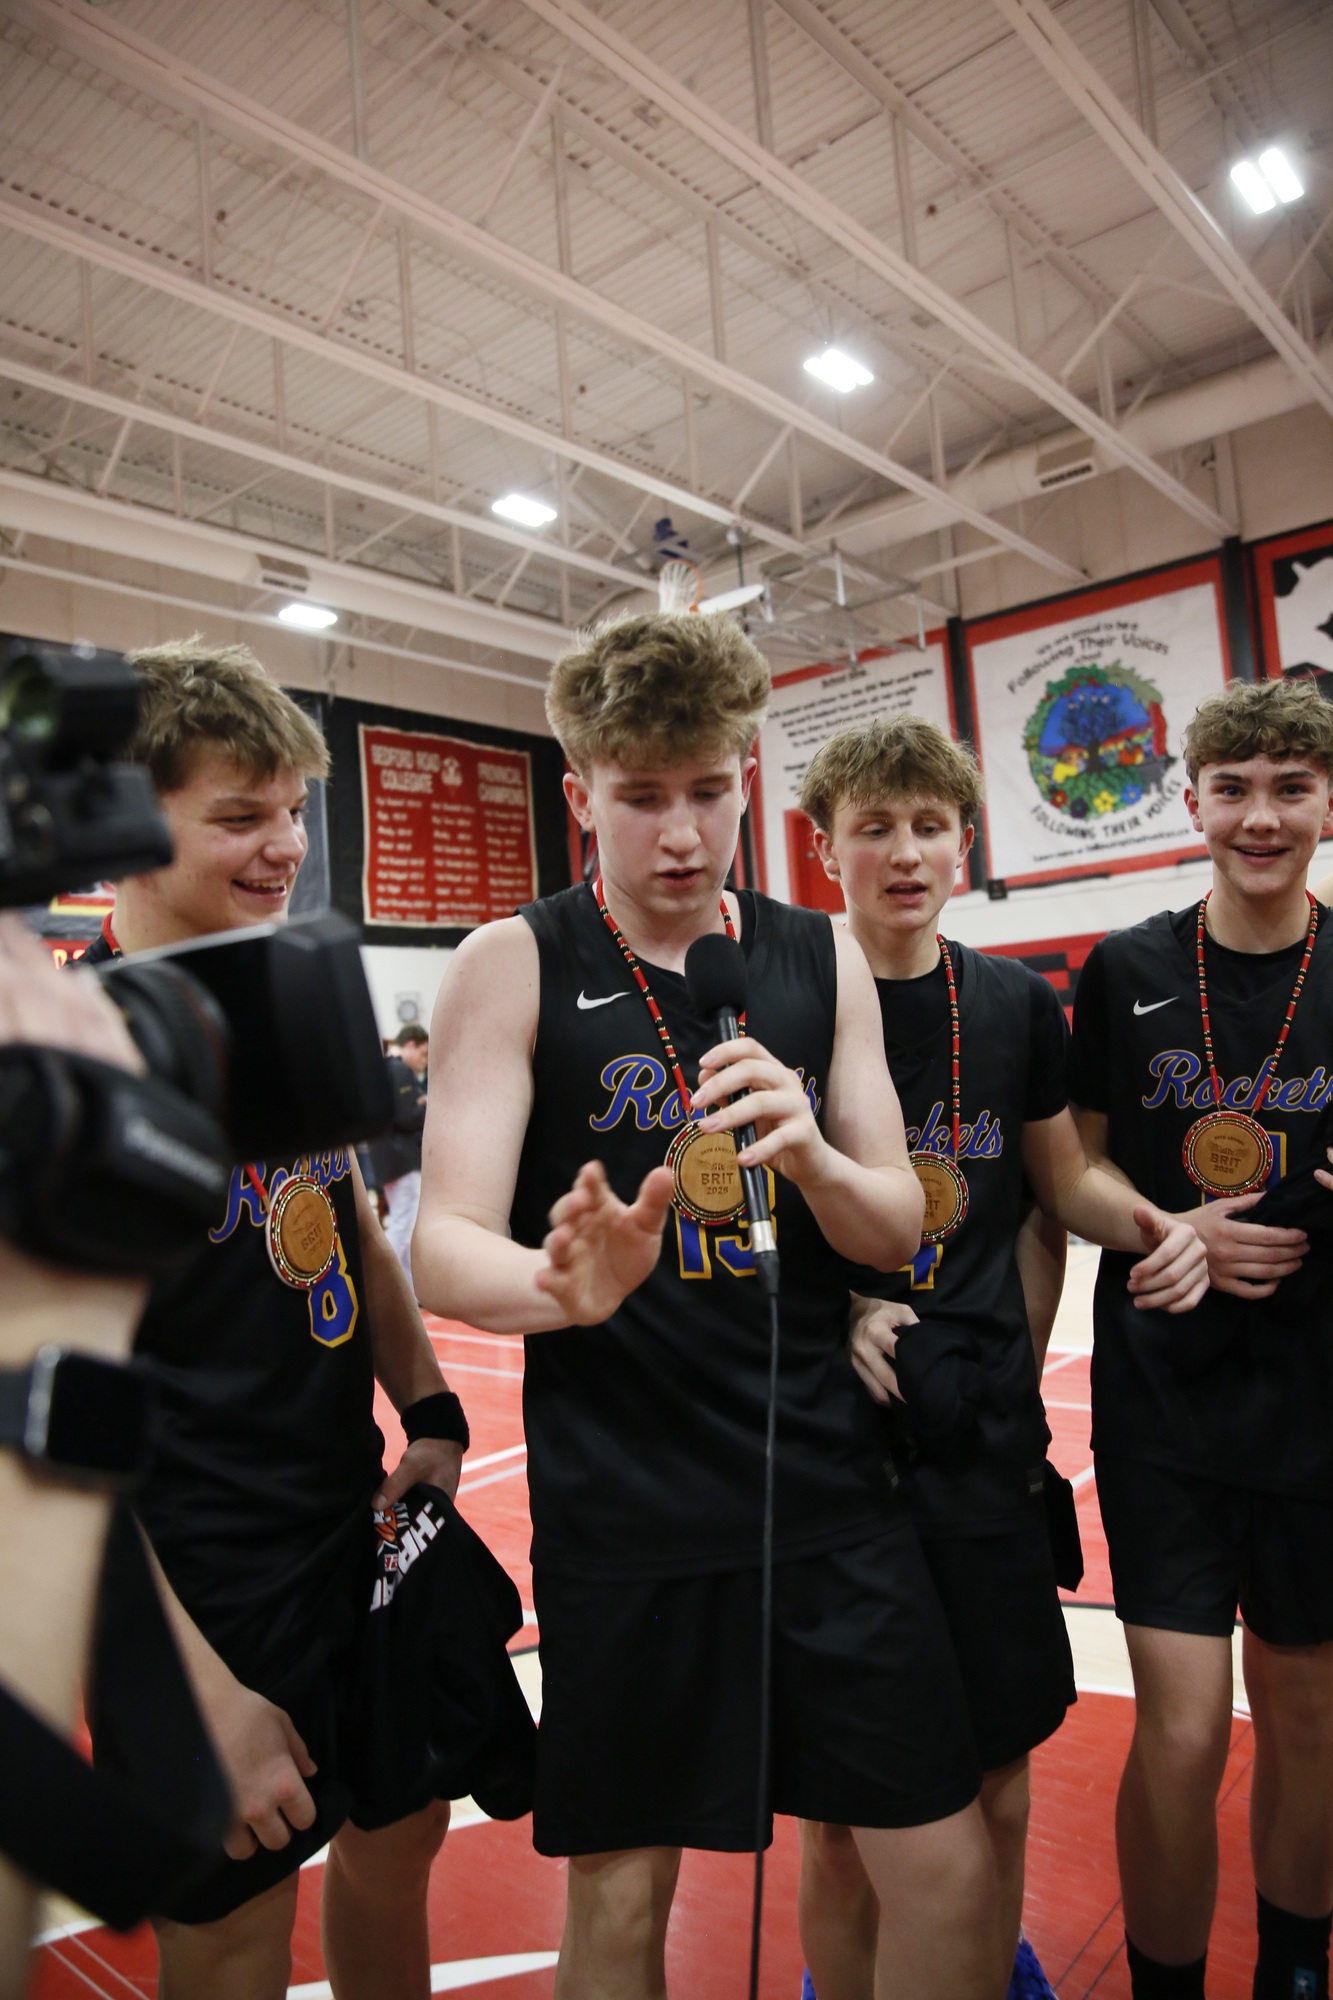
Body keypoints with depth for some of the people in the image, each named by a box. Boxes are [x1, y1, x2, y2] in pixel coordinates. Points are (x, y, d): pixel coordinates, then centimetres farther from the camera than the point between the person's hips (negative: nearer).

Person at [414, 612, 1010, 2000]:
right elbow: (443, 1252, -11)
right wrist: (564, 1282, -34)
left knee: (948, 1873, 10)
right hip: (616, 1507, -2)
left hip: (827, 1484, 3)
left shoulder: (823, 962, 4)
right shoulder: (513, 967, -6)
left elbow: (898, 1228, 5)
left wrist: (813, 1157, -17)